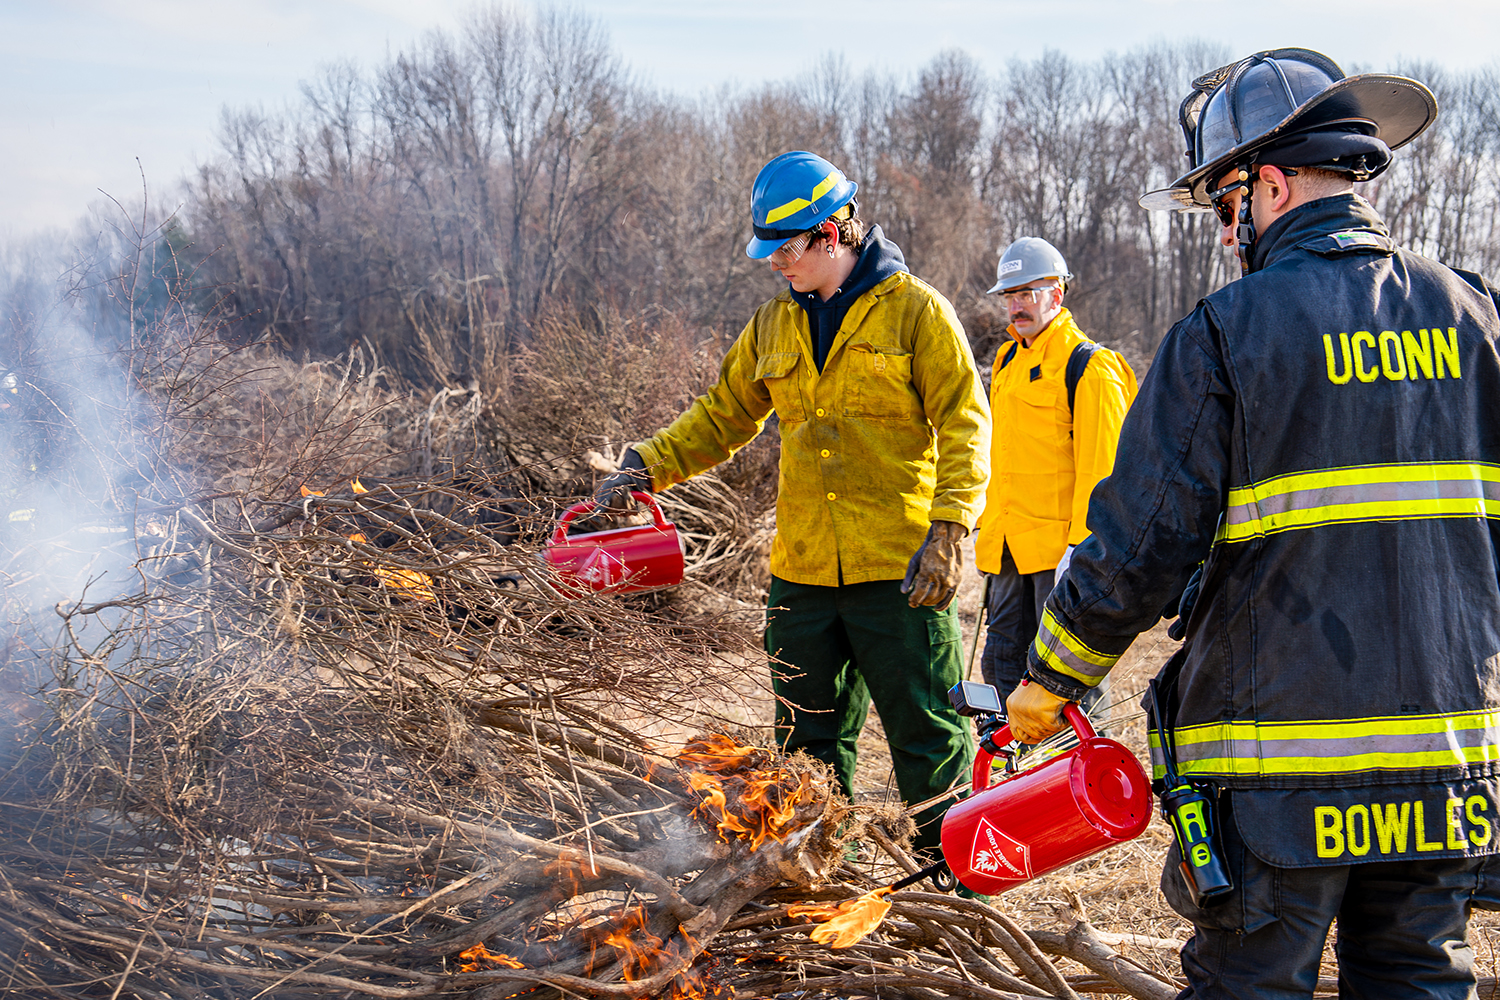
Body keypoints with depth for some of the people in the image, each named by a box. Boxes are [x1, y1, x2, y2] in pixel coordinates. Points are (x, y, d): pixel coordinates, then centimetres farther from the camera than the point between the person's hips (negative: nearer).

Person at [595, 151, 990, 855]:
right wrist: (646, 466, 5)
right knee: (810, 742, 13)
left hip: (900, 569, -5)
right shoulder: (773, 325, 13)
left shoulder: (915, 311, -3)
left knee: (927, 734, 2)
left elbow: (963, 426, -7)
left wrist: (948, 532, -17)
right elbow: (722, 416, 19)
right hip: (802, 571, 6)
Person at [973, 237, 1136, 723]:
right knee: (1002, 665, 14)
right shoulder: (1007, 360, 16)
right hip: (1008, 546, 8)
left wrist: (1083, 543, -19)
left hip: (1059, 544, -8)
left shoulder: (1090, 366, -9)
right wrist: (985, 523, 20)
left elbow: (1099, 468, -14)